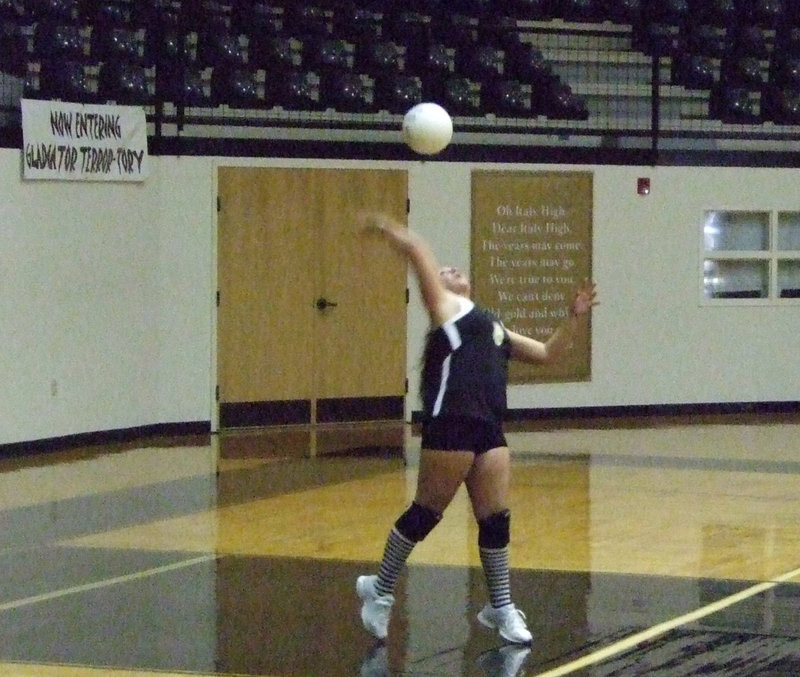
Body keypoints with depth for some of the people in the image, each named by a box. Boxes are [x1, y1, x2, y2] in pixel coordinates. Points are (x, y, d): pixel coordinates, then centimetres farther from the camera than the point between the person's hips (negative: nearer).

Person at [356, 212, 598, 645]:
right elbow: (417, 251, 2)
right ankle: (380, 589, 14)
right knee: (426, 513, -1)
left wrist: (573, 317, 21)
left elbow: (547, 354, 30)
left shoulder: (493, 326, 30)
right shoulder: (446, 307, 9)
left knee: (495, 518, 5)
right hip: (451, 424, -7)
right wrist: (385, 228, 13)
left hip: (489, 429, 7)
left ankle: (500, 608, 14)